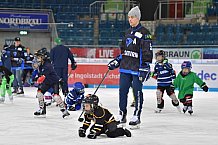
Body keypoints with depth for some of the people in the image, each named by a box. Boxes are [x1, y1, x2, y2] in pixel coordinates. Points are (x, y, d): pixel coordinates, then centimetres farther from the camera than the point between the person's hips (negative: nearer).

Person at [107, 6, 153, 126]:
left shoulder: (144, 33, -7)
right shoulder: (128, 32, 17)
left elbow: (148, 52, -11)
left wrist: (145, 68, -16)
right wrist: (116, 62, 17)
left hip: (137, 68, -7)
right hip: (125, 67, 7)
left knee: (137, 91, -4)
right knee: (122, 90, 5)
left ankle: (137, 116, 4)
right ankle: (122, 115, 13)